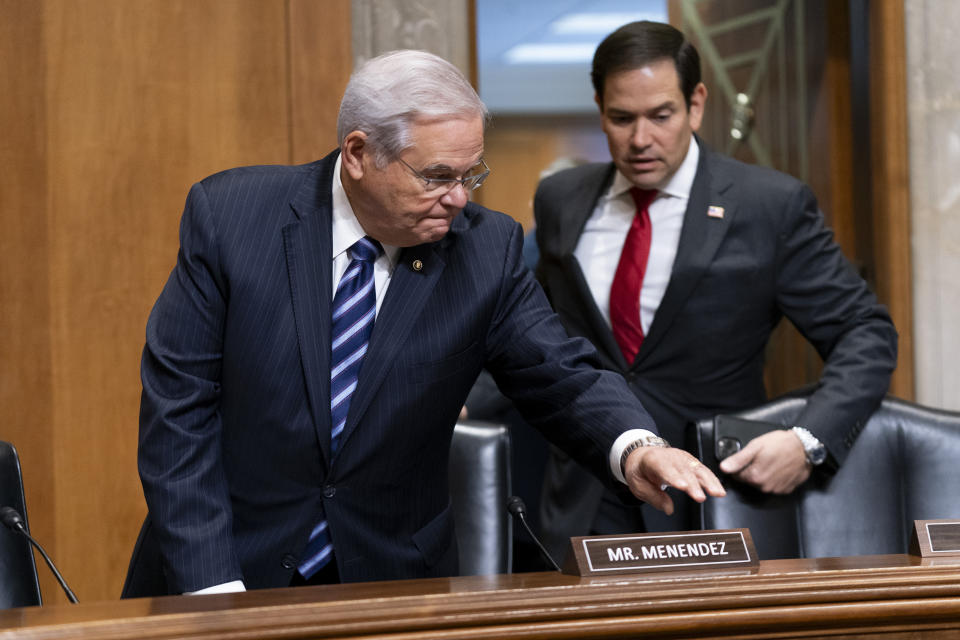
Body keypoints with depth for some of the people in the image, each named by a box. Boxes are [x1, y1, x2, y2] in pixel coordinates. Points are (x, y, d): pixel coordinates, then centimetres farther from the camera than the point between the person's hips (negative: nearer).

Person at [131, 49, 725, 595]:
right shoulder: (228, 215, -9)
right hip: (237, 574, -2)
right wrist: (213, 589, -16)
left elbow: (562, 378, -4)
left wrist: (634, 448, -27)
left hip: (394, 581, 3)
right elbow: (179, 411, -9)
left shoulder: (486, 249, -4)